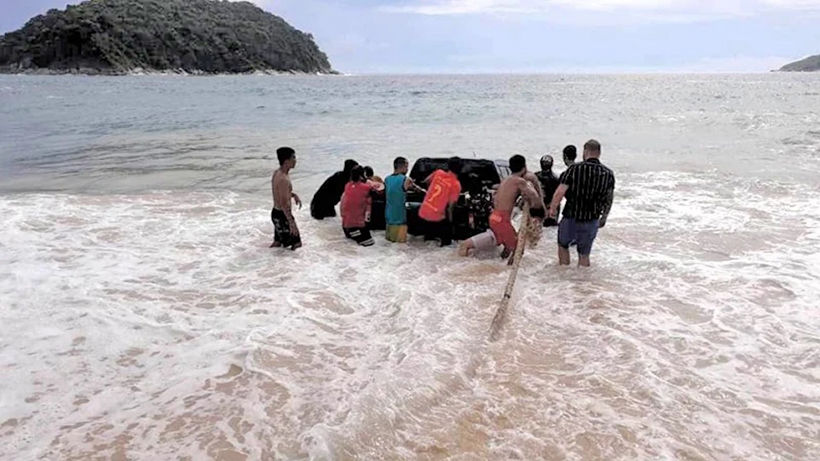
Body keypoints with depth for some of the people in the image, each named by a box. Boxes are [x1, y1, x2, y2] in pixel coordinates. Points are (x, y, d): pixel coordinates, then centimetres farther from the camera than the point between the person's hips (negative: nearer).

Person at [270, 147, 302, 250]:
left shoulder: (277, 173, 4)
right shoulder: (283, 179, -26)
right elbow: (284, 204, -28)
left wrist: (293, 195, 7)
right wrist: (291, 222, -26)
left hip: (276, 212, 10)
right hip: (282, 216, -10)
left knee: (278, 241, 23)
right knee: (296, 244, -1)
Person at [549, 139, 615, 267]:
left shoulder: (575, 169, -15)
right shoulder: (608, 174, -3)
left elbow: (559, 192, -17)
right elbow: (609, 201, 7)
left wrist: (553, 208, -1)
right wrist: (604, 218, 21)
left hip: (571, 218, -2)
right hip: (592, 221, 3)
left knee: (563, 245, 23)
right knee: (584, 254, 17)